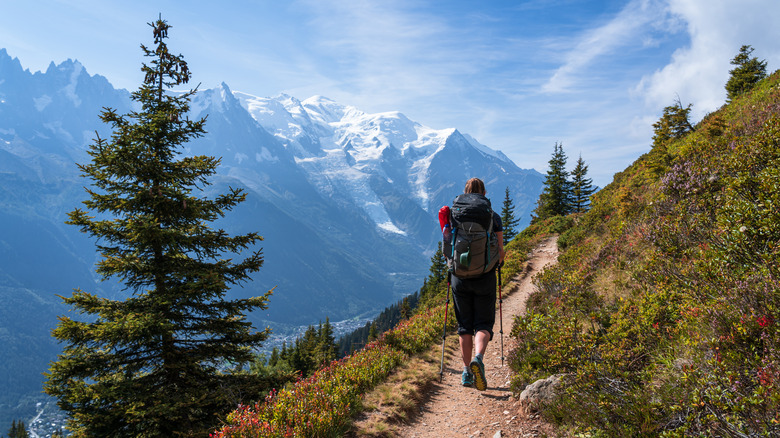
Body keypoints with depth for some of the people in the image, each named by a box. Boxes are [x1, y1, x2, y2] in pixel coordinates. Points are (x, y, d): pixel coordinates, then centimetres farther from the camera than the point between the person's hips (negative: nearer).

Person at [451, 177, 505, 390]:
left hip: (460, 277, 1)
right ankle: (478, 358, -20)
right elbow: (500, 252, 0)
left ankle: (467, 372, 13)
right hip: (485, 277, -1)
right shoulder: (494, 218, -2)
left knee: (464, 325, 12)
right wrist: (496, 264, 22)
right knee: (483, 323, 7)